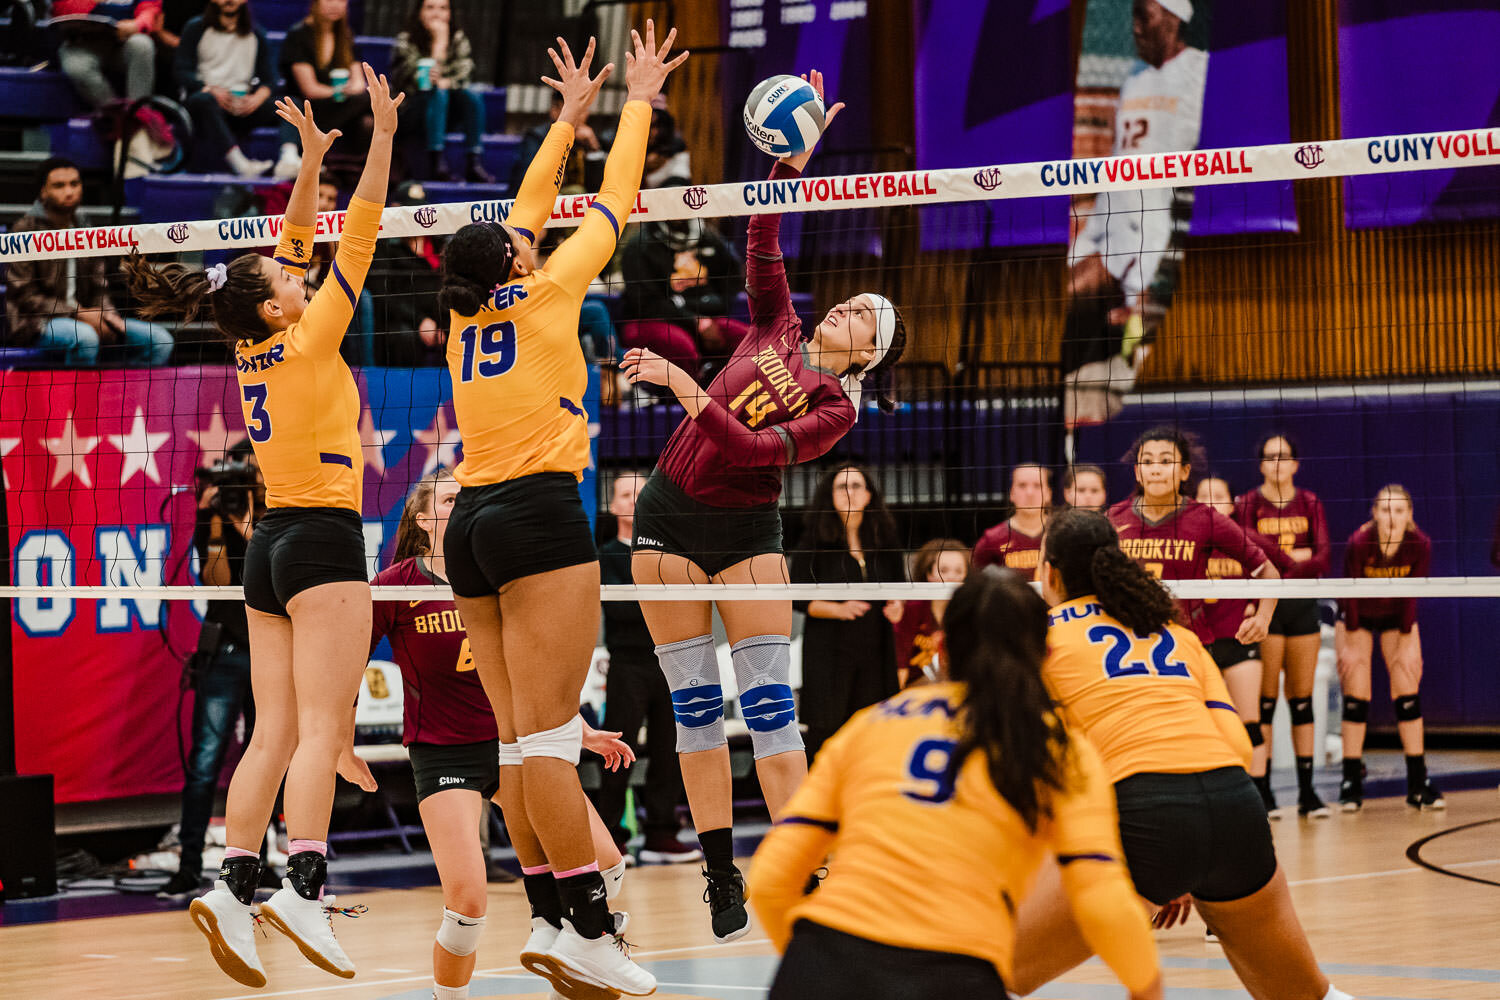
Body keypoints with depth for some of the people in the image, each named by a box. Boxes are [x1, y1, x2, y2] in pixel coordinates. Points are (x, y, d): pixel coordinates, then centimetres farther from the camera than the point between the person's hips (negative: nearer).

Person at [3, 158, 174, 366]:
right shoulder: (26, 230, -5)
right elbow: (24, 296, -11)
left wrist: (108, 316, -7)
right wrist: (78, 314, -17)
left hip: (81, 318, 7)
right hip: (34, 323, -7)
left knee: (159, 340, -7)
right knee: (84, 337, -40)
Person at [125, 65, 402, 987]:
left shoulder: (257, 349, 9)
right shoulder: (308, 338, -10)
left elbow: (299, 243, 20)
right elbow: (360, 236, -10)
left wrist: (312, 155, 20)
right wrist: (382, 135, -8)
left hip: (273, 543, 8)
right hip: (322, 539, -8)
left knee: (276, 732, 4)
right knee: (321, 728, -13)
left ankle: (234, 885, -4)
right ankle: (304, 885, -23)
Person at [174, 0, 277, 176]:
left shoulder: (255, 34, 19)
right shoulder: (196, 28, 11)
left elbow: (268, 78, 10)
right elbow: (181, 71, 0)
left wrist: (257, 98, -13)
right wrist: (209, 89, -18)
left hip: (243, 101, 3)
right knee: (204, 101, -40)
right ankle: (240, 163, -56)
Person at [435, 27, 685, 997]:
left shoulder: (469, 314, 16)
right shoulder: (546, 291, 0)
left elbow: (526, 216, 29)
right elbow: (615, 202, 11)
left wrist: (569, 118, 38)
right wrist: (637, 104, 24)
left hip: (473, 519, 7)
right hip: (538, 514, -7)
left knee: (522, 736, 6)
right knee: (548, 734, -12)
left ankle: (550, 917, 4)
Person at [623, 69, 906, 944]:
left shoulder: (838, 408, -5)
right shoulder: (778, 327, 9)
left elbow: (752, 448, -18)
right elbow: (764, 244, 5)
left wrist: (689, 391, -25)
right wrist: (792, 161, -3)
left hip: (744, 527, -4)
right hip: (670, 516, 4)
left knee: (769, 700, -10)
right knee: (695, 702, 2)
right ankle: (722, 875, 4)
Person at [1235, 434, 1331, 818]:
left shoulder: (1310, 503, 8)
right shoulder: (1248, 504, 0)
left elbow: (1322, 557, -2)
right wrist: (1295, 558, -14)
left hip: (1303, 605, 3)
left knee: (1302, 699, 6)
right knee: (1265, 700, -3)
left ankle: (1307, 788, 8)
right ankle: (1261, 788, 0)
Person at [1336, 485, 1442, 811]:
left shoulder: (1420, 545, -25)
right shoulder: (1358, 543, -30)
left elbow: (1410, 596, -16)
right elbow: (1350, 592, -20)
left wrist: (1406, 644, -13)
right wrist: (1351, 646, -15)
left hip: (1397, 616, 2)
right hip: (1358, 616, -2)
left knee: (1408, 693, -5)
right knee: (1356, 696, -8)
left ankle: (1418, 783, -1)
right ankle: (1351, 782, -3)